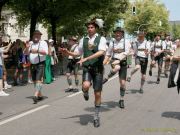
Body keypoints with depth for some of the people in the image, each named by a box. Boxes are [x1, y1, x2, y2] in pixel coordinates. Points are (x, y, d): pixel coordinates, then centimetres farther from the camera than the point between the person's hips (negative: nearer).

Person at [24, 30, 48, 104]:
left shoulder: (43, 43, -2)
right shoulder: (31, 43, 12)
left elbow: (46, 52, -16)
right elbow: (26, 53, 10)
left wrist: (37, 51, -30)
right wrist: (27, 48, -11)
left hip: (40, 64, -6)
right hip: (32, 64, 6)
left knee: (38, 80, -16)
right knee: (34, 81, 12)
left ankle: (36, 95, -22)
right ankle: (40, 95, 24)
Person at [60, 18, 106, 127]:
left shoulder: (101, 39, -4)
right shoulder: (83, 40, 8)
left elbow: (101, 52, -21)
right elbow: (78, 53, 19)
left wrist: (86, 58, -29)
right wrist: (67, 52, 0)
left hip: (98, 69, -2)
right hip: (87, 68, 2)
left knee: (97, 94, 3)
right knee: (86, 86, -28)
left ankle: (97, 116, 20)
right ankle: (85, 93, 10)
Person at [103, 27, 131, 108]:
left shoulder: (126, 42, 1)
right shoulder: (112, 43, 9)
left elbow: (126, 53, -13)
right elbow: (108, 54, 16)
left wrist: (119, 60, -26)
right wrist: (103, 63, 6)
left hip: (123, 62, 0)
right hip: (114, 61, 0)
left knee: (123, 83, 0)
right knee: (117, 68, -39)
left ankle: (121, 100, 16)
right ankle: (107, 78, -14)